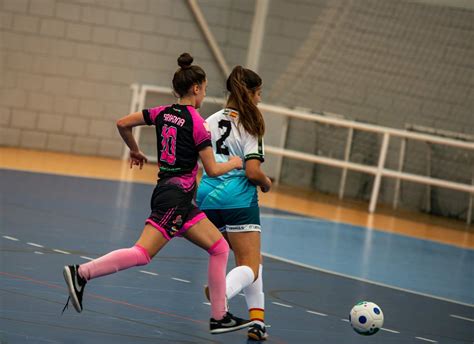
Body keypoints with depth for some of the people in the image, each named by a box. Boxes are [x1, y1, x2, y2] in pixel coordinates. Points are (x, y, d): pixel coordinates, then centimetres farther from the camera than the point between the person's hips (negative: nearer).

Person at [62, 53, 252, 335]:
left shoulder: (163, 113, 9)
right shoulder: (197, 123, -10)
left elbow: (123, 124, 9)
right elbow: (213, 170, -9)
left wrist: (135, 151, 25)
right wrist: (233, 163, 11)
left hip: (178, 200, 9)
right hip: (175, 197, -9)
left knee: (220, 248, 11)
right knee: (143, 253, -15)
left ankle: (220, 317, 11)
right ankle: (82, 273, -20)